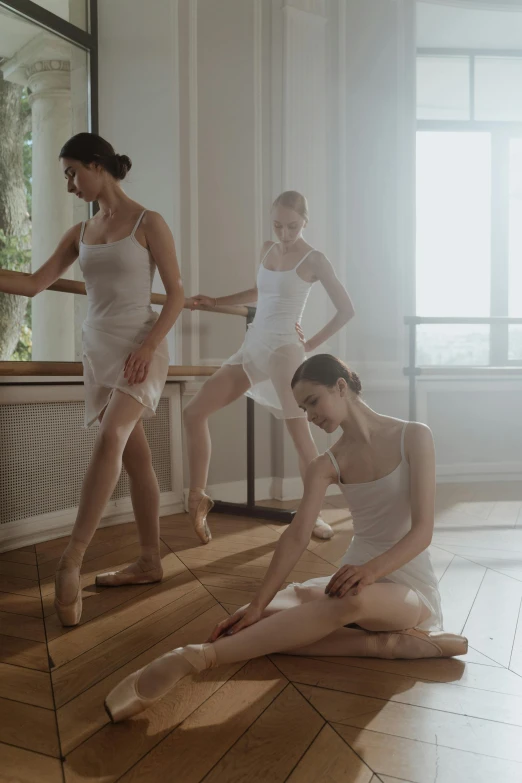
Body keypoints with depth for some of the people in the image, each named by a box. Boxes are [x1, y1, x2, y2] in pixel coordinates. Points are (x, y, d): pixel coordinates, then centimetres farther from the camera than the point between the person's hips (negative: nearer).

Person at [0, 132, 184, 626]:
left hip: (139, 348, -6)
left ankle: (72, 559, -22)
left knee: (111, 438, -26)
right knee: (135, 456, 8)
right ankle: (150, 562, 16)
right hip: (98, 350, 6)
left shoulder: (147, 223, -1)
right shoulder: (80, 233, 15)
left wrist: (148, 346, -16)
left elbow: (176, 295, -5)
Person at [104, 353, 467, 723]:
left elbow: (423, 530, -14)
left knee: (354, 599, -41)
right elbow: (297, 536, -10)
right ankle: (387, 643, -22)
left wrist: (372, 570, -32)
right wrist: (257, 605, -24)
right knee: (271, 612, -22)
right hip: (355, 578, 5)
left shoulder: (413, 437, -6)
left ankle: (192, 658, -42)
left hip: (409, 589, -4)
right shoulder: (326, 466, 3)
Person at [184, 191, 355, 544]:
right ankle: (198, 498, 6)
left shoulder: (314, 259, -2)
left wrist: (312, 343, -1)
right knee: (195, 412, -3)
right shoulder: (267, 250, 15)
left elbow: (347, 309, -1)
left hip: (284, 349, -6)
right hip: (252, 348, 6)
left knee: (300, 433, -3)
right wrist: (215, 302, 28)